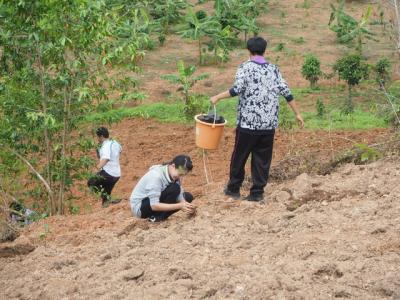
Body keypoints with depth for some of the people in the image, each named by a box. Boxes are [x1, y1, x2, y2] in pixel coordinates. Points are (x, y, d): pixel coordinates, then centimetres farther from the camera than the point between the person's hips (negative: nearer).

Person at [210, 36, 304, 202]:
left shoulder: (245, 67, -4)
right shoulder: (274, 69, 9)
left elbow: (237, 89, -19)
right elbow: (287, 93, 5)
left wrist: (218, 97, -10)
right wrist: (297, 114, 12)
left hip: (248, 122, -3)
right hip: (269, 124, 3)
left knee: (239, 156, 11)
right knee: (262, 159, 9)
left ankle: (233, 188, 22)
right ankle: (257, 192, 9)